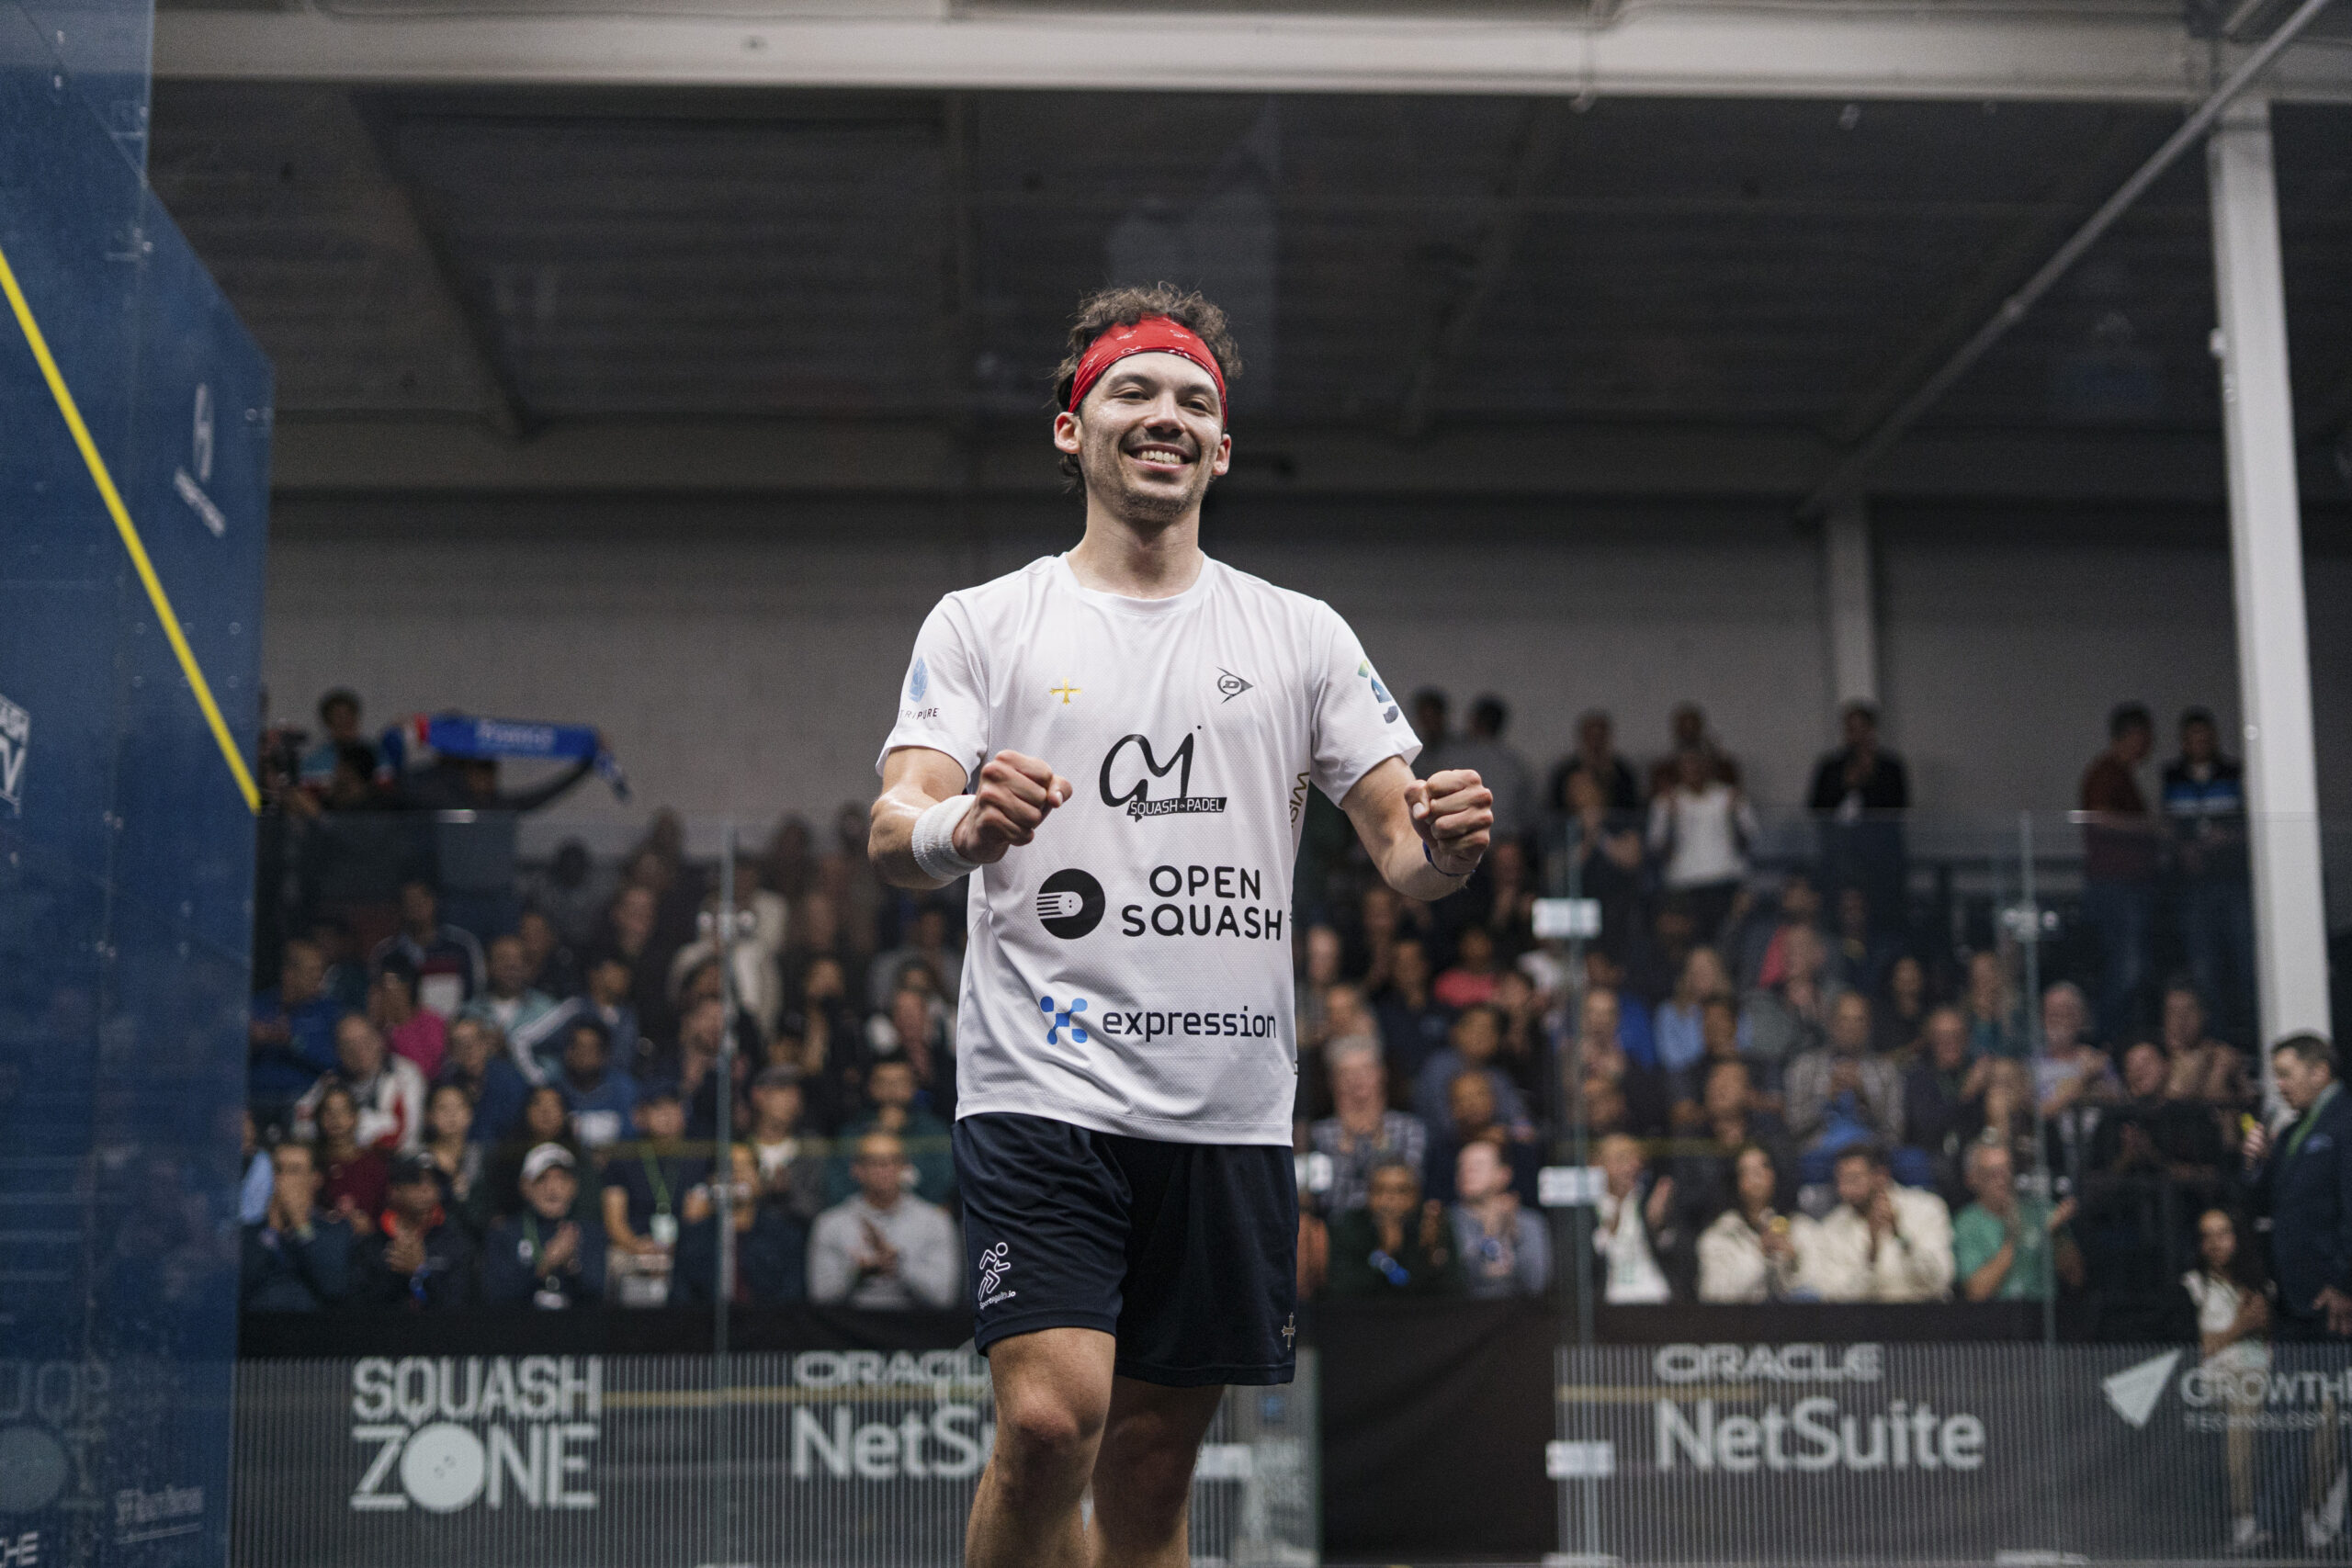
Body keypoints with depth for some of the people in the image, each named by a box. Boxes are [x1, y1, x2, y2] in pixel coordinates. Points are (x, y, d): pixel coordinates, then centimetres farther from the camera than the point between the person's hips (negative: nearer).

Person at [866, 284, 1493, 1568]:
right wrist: (958, 828, -29)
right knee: (1051, 1423, -19)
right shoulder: (983, 623, 5)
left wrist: (1443, 847, -16)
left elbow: (1402, 851, 8)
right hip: (1042, 1091, -3)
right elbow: (893, 836, -5)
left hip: (1230, 1116, 3)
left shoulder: (1303, 634, 11)